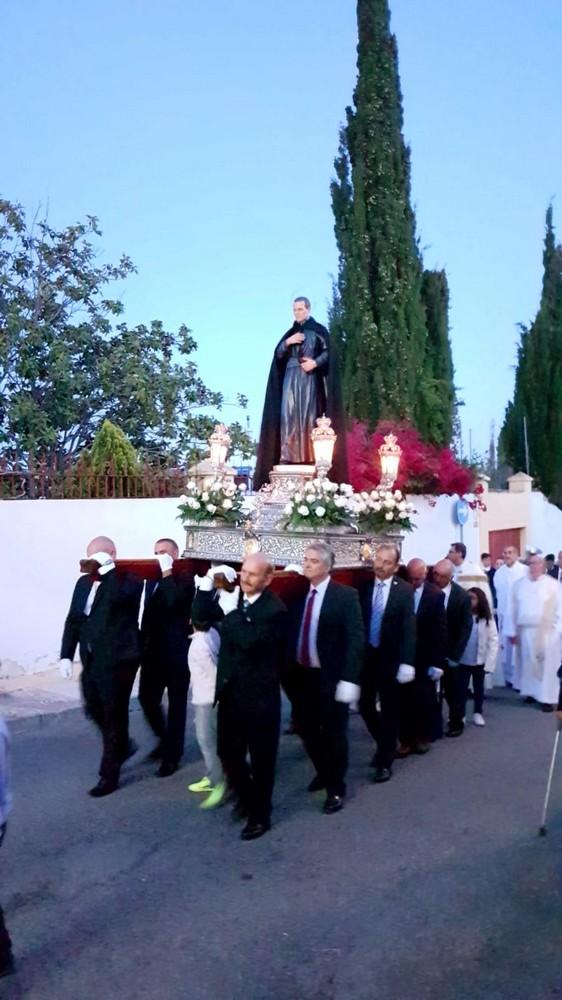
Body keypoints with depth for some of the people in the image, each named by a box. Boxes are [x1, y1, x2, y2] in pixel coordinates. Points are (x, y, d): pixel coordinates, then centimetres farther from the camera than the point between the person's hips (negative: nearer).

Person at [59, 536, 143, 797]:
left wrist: (106, 569, -25)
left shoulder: (128, 579, -11)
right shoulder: (84, 582, 9)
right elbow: (73, 621, 12)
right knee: (95, 711, 17)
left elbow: (120, 597, -34)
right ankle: (123, 746, 41)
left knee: (114, 716, 3)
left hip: (118, 660, -7)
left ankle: (109, 774, 17)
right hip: (92, 660, 7)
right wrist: (66, 655, 5)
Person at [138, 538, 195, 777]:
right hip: (153, 650, 6)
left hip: (176, 652, -6)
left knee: (176, 704, 3)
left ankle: (172, 755, 14)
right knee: (147, 698, 8)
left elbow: (173, 602, -28)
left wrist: (167, 573, -21)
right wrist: (142, 645, 15)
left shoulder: (184, 579, -8)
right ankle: (165, 739, 31)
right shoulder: (152, 580, 12)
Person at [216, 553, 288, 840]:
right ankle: (246, 797, 42)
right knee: (228, 753, 15)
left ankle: (260, 815, 29)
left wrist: (230, 611, -23)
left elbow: (249, 640, -31)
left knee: (261, 759, 10)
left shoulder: (275, 609, -18)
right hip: (230, 692, 6)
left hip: (259, 696, -6)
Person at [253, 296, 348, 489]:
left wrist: (315, 362, -19)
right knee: (289, 414, -7)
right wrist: (287, 342, -4)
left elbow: (328, 352, -3)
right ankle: (288, 455, -9)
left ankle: (309, 456, -12)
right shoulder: (290, 333, 20)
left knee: (308, 414, -10)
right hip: (290, 378, 4)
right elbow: (278, 354, 13)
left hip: (309, 378, -4)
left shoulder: (318, 330, 7)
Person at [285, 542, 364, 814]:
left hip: (330, 677, -5)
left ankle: (336, 788, 27)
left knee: (334, 733, 9)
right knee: (307, 730, 18)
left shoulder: (345, 595, -11)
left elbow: (355, 638, -14)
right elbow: (290, 632, 4)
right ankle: (323, 772, 42)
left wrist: (349, 679, -20)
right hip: (301, 675, 5)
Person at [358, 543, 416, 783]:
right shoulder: (364, 586, -2)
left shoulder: (404, 590, -9)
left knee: (389, 710, 7)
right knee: (365, 705, 9)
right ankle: (385, 744, 35)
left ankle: (385, 761, 20)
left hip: (389, 657, -3)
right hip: (365, 655, 3)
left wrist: (406, 663, -18)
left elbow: (409, 628, -12)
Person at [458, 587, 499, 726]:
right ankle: (460, 714, 20)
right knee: (462, 688, 9)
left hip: (480, 661, 1)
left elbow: (493, 642, -6)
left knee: (478, 688, 16)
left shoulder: (487, 619, -8)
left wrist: (489, 663, -11)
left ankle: (478, 713, 30)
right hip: (463, 661, 0)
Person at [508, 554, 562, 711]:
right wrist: (513, 631, 4)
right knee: (527, 664, 9)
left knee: (547, 665, 0)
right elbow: (514, 609, 5)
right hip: (525, 631, 3)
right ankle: (531, 692, 22)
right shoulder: (519, 584, 5)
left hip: (547, 632, -3)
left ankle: (547, 698, 5)